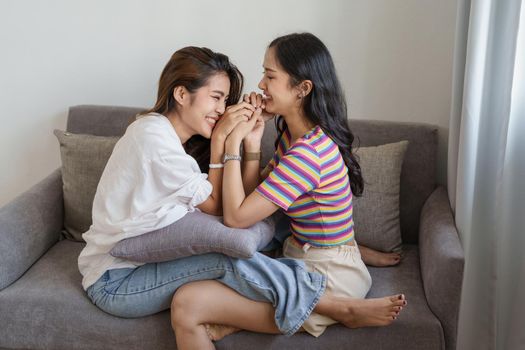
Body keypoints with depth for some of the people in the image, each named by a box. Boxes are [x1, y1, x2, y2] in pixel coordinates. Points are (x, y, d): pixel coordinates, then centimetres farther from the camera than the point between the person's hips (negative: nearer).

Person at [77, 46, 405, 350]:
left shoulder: (166, 133, 7)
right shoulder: (153, 137, -21)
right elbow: (216, 206, -14)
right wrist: (220, 138, -14)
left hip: (146, 262, 8)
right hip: (116, 282, -8)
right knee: (229, 257, -27)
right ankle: (338, 308, -19)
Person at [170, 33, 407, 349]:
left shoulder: (307, 152, -23)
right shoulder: (294, 133, 6)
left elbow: (236, 216, -20)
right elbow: (253, 195, 7)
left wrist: (233, 143, -16)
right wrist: (252, 140, -3)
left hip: (326, 277, -10)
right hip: (306, 263, 10)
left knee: (187, 305, -18)